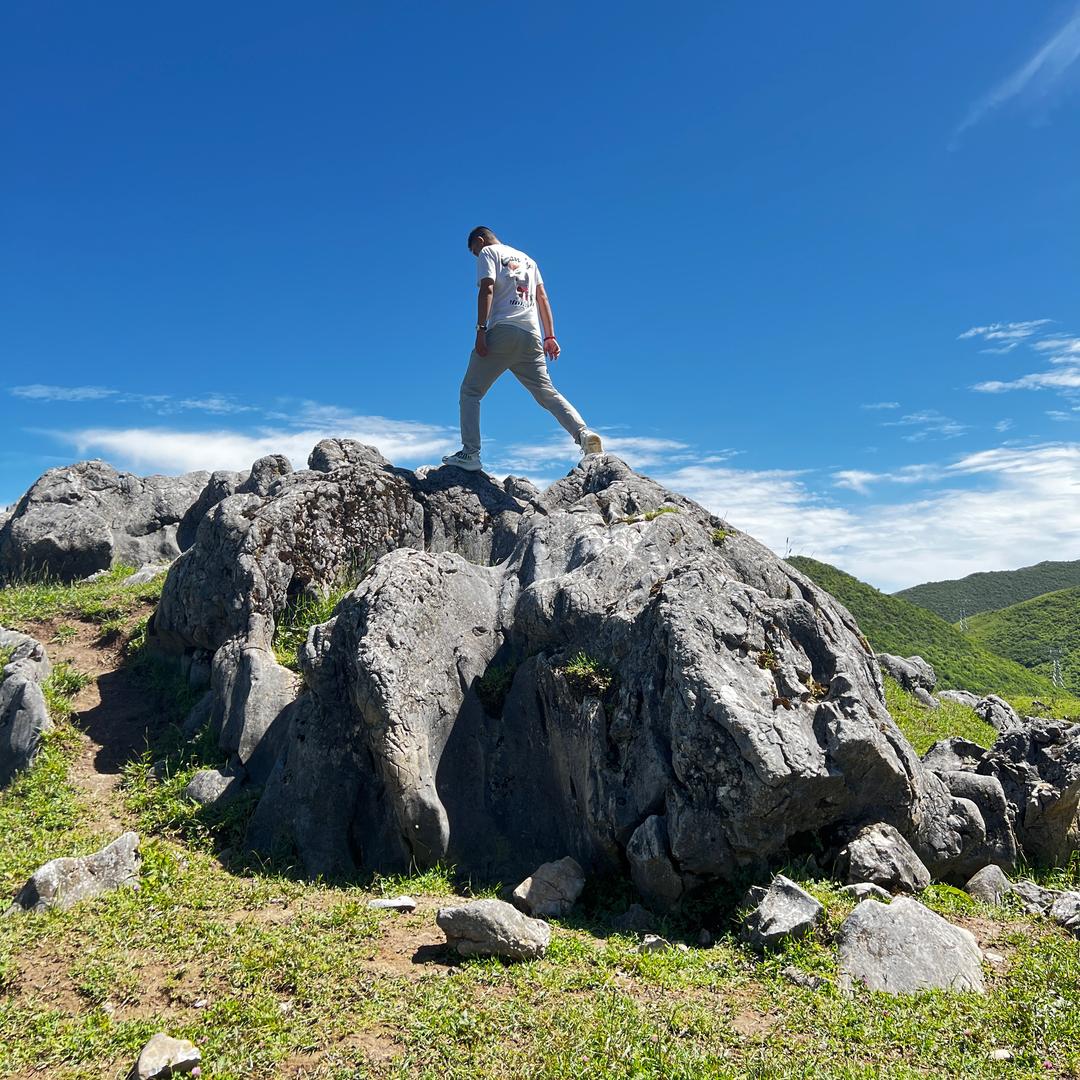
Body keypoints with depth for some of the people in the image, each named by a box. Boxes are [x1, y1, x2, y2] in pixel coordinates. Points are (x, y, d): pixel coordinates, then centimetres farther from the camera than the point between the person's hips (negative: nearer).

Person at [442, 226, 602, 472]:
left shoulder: (488, 253, 10)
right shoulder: (527, 259, 29)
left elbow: (487, 289, -7)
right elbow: (543, 298, 21)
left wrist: (481, 330, -14)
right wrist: (550, 337, 17)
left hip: (502, 330, -5)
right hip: (531, 336, 6)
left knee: (470, 392, 1)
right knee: (547, 393, 4)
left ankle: (470, 453, -10)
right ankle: (583, 434, -17)